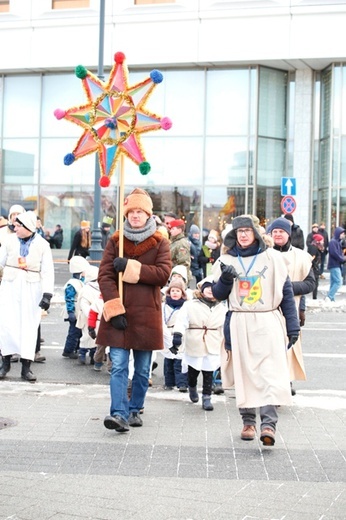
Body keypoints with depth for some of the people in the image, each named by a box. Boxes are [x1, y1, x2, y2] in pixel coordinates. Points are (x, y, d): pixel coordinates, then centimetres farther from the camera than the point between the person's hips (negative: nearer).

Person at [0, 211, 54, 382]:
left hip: (31, 289, -1)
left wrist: (47, 294, -13)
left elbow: (48, 272, -6)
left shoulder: (42, 244, -4)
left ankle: (26, 367, 8)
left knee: (29, 326, 3)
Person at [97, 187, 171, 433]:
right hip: (118, 312, 0)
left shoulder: (160, 242, 5)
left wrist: (130, 267, -17)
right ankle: (119, 413, -11)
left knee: (143, 370, 9)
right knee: (118, 365, -8)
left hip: (147, 313, 1)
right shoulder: (115, 240, 6)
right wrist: (114, 308, -14)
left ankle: (135, 410, 24)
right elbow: (105, 275, -3)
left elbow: (163, 273, -10)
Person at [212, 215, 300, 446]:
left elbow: (286, 292, 5)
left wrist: (292, 325, 1)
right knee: (244, 374, 4)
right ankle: (248, 422, 15)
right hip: (239, 324, 2)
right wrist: (225, 279, -12)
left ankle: (269, 424, -18)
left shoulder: (272, 257, 4)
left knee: (271, 373, -12)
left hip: (268, 323, -2)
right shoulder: (227, 260, 10)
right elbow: (218, 295, 8)